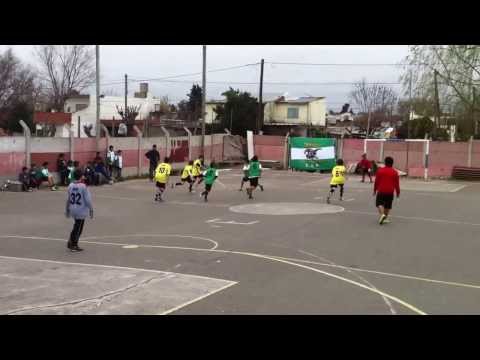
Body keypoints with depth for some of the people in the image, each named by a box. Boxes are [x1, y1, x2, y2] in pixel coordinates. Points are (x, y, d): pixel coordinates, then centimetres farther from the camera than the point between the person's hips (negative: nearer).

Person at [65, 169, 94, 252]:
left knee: (76, 226, 22)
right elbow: (88, 199, -14)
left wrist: (67, 209, 19)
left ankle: (70, 242, 22)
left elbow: (68, 199, 8)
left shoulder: (70, 186, 0)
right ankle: (74, 245, 12)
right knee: (78, 228, 6)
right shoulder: (83, 186, -16)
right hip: (81, 210, -6)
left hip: (73, 210, 6)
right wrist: (91, 210, -4)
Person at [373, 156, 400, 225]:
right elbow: (397, 183, 2)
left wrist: (375, 190, 12)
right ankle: (385, 218, 14)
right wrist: (398, 192, 12)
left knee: (379, 204, 3)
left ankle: (382, 214, -21)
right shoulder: (394, 172, -2)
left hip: (381, 191, -1)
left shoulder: (380, 170, -2)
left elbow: (376, 181, 1)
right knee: (388, 206, 14)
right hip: (390, 192, 1)